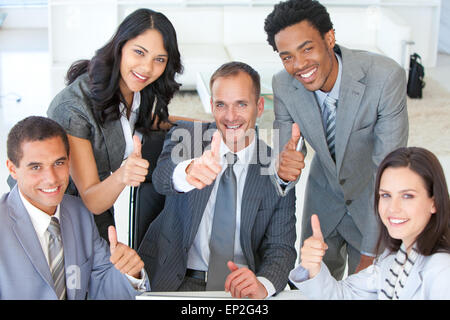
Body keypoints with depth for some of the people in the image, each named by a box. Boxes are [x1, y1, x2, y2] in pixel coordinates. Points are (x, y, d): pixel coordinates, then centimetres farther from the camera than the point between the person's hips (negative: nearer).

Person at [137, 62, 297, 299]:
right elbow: (161, 178, -19)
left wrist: (263, 285, -21)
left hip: (240, 288, 1)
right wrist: (187, 172, -44)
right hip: (176, 282, -1)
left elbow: (281, 246, 1)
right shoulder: (185, 135, 2)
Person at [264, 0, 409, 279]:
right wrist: (283, 171, -41)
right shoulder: (284, 85, -20)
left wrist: (371, 253, -26)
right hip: (324, 193, 3)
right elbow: (284, 155, -14)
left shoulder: (385, 77, -33)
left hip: (374, 199, -3)